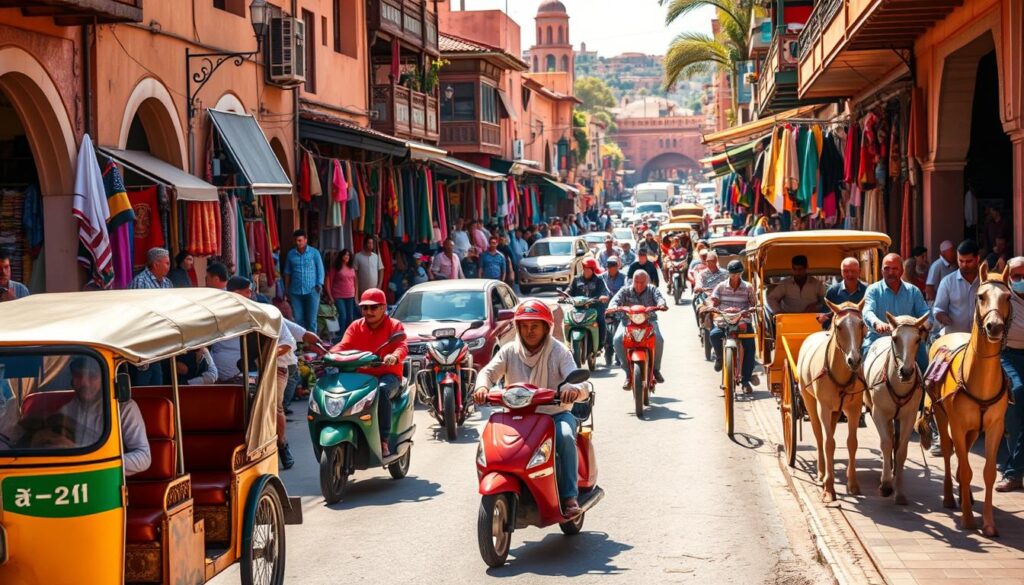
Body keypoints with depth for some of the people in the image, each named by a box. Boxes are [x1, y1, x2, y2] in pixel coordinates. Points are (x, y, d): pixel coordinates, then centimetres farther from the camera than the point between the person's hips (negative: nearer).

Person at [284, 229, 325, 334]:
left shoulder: (314, 252, 2)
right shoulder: (291, 254, 7)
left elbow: (320, 270, 2)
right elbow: (287, 273, 12)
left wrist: (319, 285, -11)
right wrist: (287, 291, 10)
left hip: (311, 291, -2)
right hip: (295, 292, 2)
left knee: (311, 319, 0)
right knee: (298, 319, 3)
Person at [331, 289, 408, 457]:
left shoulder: (394, 326, 3)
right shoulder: (356, 326, 14)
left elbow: (402, 347, -14)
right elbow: (344, 345, 0)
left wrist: (394, 356, -39)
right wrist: (330, 354, -24)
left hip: (388, 375, -3)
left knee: (382, 391, -38)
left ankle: (384, 441, -35)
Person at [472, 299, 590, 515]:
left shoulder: (559, 352, -3)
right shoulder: (509, 351, 5)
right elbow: (488, 371, -9)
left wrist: (574, 390, -42)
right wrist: (482, 386, -34)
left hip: (555, 414, -2)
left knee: (566, 437, -34)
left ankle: (570, 496, -28)